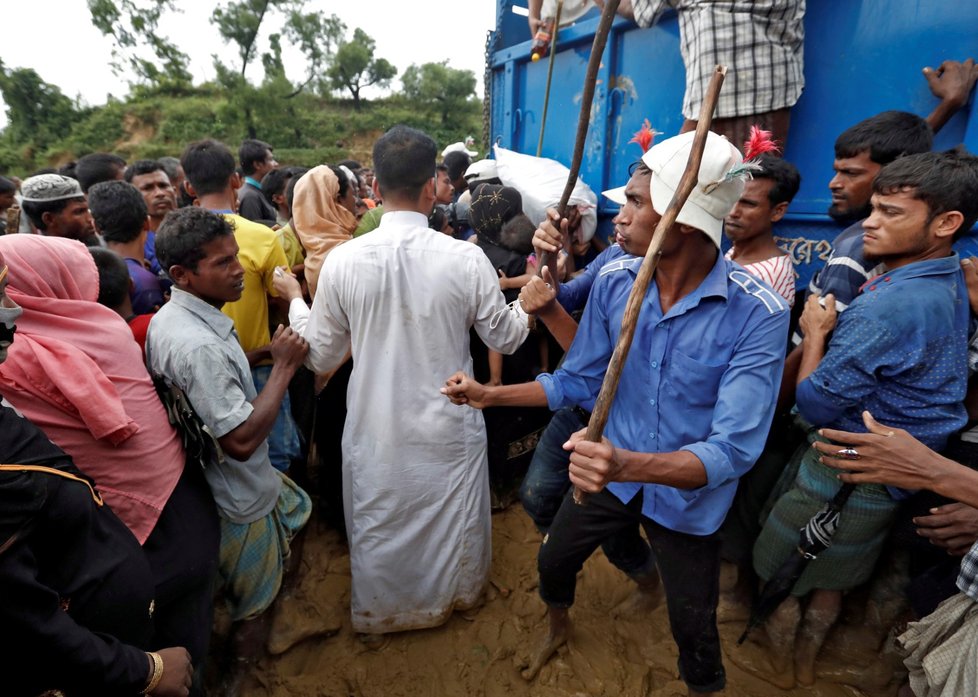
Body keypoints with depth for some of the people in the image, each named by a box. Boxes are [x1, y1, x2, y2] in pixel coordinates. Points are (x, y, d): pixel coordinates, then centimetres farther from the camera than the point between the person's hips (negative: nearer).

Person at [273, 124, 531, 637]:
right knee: (453, 520, 25)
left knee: (379, 526, 24)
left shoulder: (343, 260, -15)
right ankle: (457, 593, 52)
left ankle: (381, 610, 49)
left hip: (376, 429, 1)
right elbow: (506, 339, -3)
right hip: (450, 428, 0)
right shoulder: (466, 259, -18)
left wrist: (294, 300, 14)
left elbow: (321, 358, -3)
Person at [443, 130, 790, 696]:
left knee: (694, 628, 16)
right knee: (553, 562, 22)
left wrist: (631, 466, -47)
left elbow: (733, 450, -30)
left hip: (689, 495, -3)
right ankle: (559, 628, 58)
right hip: (613, 471, 4)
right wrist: (490, 395, -9)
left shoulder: (759, 314, -27)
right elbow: (580, 380, -3)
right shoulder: (615, 281, -13)